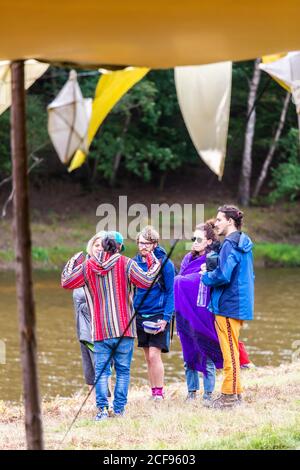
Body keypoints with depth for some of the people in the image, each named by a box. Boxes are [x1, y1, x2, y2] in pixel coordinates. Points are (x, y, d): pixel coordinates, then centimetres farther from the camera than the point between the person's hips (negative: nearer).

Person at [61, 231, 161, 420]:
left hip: (100, 330, 2)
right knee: (123, 370, 6)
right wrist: (154, 264, 6)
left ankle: (102, 408, -8)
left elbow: (66, 282, 14)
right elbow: (147, 281, -11)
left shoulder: (88, 266, 5)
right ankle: (119, 408, 4)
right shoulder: (126, 264, -3)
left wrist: (70, 264, 31)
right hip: (124, 327, -2)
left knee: (101, 370, 3)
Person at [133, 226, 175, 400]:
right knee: (148, 356, 9)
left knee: (154, 355, -11)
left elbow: (171, 292, -7)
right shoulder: (135, 262, 4)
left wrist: (166, 318, -14)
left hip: (158, 315, -5)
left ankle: (159, 393, -4)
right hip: (140, 314, 5)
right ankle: (153, 392, 16)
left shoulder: (165, 263, -9)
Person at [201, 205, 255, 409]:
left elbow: (223, 276, -24)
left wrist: (206, 276, -5)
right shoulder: (244, 244, 13)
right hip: (241, 305, 10)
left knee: (230, 351, -4)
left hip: (228, 306, -10)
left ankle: (229, 394, -1)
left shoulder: (229, 245, -16)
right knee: (233, 350, 16)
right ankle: (236, 392, 20)